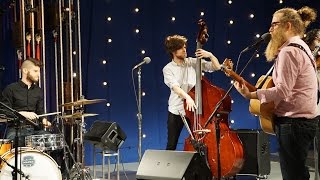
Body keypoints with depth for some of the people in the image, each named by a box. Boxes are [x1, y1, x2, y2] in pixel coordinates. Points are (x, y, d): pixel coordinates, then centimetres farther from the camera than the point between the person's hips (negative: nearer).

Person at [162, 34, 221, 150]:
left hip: (193, 109, 1)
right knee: (171, 146, 5)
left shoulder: (193, 62, 4)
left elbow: (217, 67, 4)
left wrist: (210, 55, -15)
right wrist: (187, 97, -37)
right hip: (176, 111, -1)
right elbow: (175, 86, -20)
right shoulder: (168, 69, -3)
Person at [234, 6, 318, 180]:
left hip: (293, 122, -10)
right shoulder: (301, 47, 17)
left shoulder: (289, 51, -15)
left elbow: (282, 90, -23)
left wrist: (250, 95, -18)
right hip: (304, 119, 10)